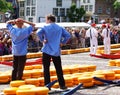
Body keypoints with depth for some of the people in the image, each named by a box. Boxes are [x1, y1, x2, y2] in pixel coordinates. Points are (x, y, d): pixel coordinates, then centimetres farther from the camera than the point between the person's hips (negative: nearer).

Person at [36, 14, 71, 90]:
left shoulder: (46, 27, -3)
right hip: (56, 51, 3)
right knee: (59, 69, 11)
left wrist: (42, 40, -9)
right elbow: (68, 35, 0)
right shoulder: (60, 28, 9)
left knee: (46, 68, 3)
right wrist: (62, 43, 5)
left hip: (47, 50, -3)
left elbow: (39, 32, -21)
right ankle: (62, 85, 14)